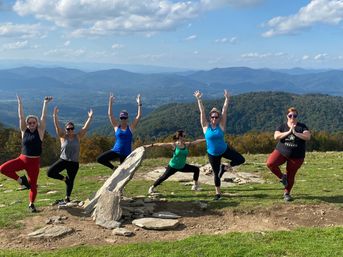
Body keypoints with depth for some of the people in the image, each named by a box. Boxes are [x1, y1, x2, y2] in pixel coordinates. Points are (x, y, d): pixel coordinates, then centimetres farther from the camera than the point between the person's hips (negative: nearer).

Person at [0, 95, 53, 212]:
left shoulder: (40, 131, -3)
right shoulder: (24, 130, 3)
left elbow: (43, 117, -10)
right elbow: (21, 116, -2)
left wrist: (45, 103, -16)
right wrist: (20, 103, -6)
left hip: (34, 161, -2)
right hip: (22, 159, 2)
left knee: (33, 184, 4)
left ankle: (31, 204, 29)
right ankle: (21, 180, 4)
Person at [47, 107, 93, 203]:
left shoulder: (78, 136, 1)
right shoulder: (63, 136, -2)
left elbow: (85, 127, -5)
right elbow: (57, 126, -11)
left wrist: (90, 118, -13)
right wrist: (55, 115, -22)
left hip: (74, 163, 1)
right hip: (63, 160, 0)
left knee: (71, 181, 11)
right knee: (50, 172, -17)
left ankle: (67, 197, 32)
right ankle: (64, 178, 8)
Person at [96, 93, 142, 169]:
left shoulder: (131, 128, 1)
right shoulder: (116, 126, 3)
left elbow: (138, 116, -5)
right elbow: (110, 114, 0)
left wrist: (139, 104, -10)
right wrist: (110, 103, -4)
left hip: (126, 154, -1)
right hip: (116, 151, 1)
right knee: (99, 159, -15)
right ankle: (113, 168, 7)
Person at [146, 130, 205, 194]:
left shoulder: (186, 145, -4)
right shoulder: (174, 145, -16)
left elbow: (196, 141, -5)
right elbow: (162, 144, -20)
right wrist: (152, 145, -24)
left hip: (182, 166, 5)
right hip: (173, 166, -5)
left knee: (196, 169, 2)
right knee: (164, 177, -3)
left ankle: (195, 186, 16)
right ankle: (152, 187, 16)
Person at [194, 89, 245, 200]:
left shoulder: (221, 125, -10)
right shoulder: (206, 126, -11)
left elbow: (224, 111, -16)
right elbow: (202, 112, -18)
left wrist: (227, 99, -24)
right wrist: (198, 99, -27)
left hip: (224, 150, 1)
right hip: (212, 154, -1)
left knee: (241, 160, -11)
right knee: (216, 173, 10)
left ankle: (225, 167, 13)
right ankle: (218, 193, 29)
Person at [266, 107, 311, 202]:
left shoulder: (302, 126, 1)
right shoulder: (282, 126, 4)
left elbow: (308, 137, -14)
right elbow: (276, 136, -12)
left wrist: (295, 133, -23)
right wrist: (288, 132, -21)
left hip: (296, 156, -1)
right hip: (281, 151, 1)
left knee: (291, 176, 4)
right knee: (270, 163, -25)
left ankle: (287, 193, 27)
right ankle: (282, 177, 2)